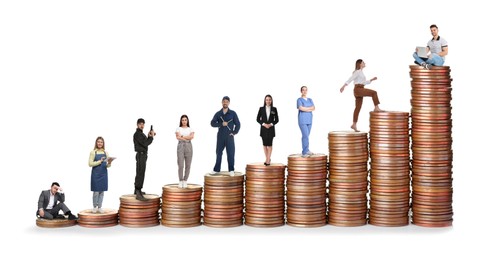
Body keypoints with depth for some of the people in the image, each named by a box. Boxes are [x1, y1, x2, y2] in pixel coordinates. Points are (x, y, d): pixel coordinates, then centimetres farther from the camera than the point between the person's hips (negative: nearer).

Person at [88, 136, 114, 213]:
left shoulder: (105, 153, 9)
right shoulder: (93, 152, -2)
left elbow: (107, 165, 10)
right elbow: (90, 164, -8)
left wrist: (109, 163, -13)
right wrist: (100, 161, -18)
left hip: (104, 174, 4)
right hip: (96, 174, -4)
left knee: (102, 191, 5)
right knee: (96, 191, -2)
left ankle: (99, 207, 12)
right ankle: (94, 207, 10)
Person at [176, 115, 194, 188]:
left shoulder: (190, 129, 12)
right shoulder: (178, 129, 8)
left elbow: (192, 137, -6)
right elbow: (178, 137, -7)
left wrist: (182, 136, -7)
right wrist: (187, 138, -8)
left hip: (188, 146, 2)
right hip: (181, 146, -2)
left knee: (188, 165, -1)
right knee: (180, 165, -8)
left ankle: (185, 181, 5)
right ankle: (180, 181, -3)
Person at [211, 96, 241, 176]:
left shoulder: (233, 113, 2)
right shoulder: (218, 114, 6)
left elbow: (238, 124, 3)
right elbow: (212, 123, -4)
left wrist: (234, 132, -7)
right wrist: (221, 124, -17)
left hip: (229, 136, -2)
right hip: (220, 136, 2)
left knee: (230, 153, -5)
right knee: (219, 153, 7)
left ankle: (231, 171, -2)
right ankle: (216, 170, 15)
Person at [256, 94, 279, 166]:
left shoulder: (274, 109, 2)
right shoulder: (261, 109, 3)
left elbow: (276, 119, 4)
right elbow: (258, 119, 3)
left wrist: (271, 124, -12)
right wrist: (263, 124, -12)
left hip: (271, 128, -1)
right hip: (263, 128, 1)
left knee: (269, 144, -6)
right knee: (265, 144, 5)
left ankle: (268, 160, -6)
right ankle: (267, 159, 14)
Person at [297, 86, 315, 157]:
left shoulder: (310, 100, 14)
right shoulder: (299, 100, -3)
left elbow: (313, 108, -1)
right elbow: (301, 108, -20)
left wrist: (305, 109, -14)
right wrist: (309, 108, -9)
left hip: (309, 120, 6)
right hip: (302, 120, -6)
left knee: (306, 136, 7)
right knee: (305, 135, -14)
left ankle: (305, 151, 10)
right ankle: (306, 151, -15)